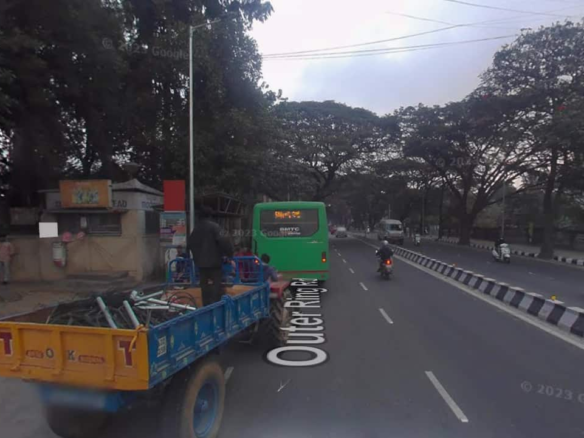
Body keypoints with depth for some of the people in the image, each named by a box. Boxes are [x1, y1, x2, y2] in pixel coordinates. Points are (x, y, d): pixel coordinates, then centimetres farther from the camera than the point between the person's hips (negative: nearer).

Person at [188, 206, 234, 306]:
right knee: (216, 286, -1)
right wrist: (229, 253, -8)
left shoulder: (196, 228, 11)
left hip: (200, 262, 6)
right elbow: (223, 241, -19)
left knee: (205, 286, 12)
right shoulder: (214, 226, -10)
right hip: (214, 261, -6)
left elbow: (190, 244, 19)